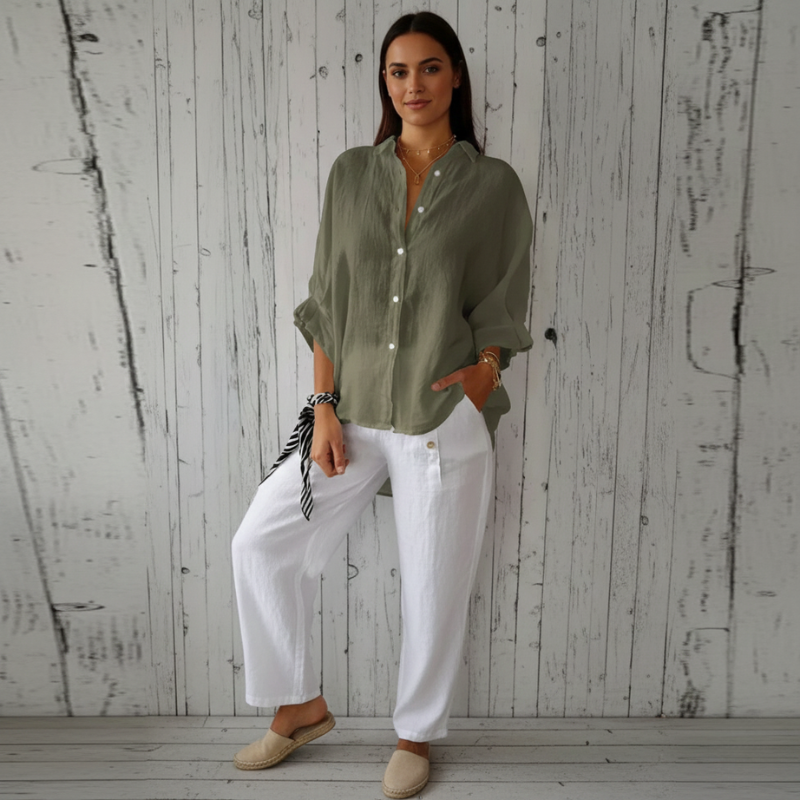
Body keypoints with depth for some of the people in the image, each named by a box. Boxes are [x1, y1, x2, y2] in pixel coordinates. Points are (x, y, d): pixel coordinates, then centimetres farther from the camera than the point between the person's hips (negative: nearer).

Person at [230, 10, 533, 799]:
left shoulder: (493, 184, -1)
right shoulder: (351, 173, 6)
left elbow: (500, 316, 1)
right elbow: (325, 300, 4)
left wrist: (469, 403, -9)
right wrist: (324, 406, -2)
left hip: (445, 417, -3)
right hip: (354, 409, 3)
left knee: (432, 583, 6)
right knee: (259, 544, 4)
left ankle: (416, 735, 33)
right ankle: (300, 706, 27)